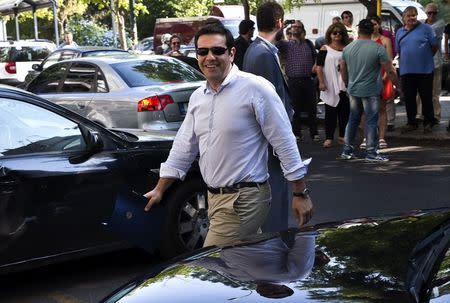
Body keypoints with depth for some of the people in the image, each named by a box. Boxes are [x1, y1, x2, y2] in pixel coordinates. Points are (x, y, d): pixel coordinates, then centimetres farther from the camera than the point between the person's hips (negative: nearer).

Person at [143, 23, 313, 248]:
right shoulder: (197, 97, 10)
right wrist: (159, 190, 20)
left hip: (244, 199, -7)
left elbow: (284, 143, -11)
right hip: (214, 196, 7)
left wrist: (300, 194, -11)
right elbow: (183, 148, 19)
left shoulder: (255, 89, -13)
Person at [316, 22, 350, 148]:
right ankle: (329, 138, 2)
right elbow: (319, 67, -2)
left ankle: (342, 136, 18)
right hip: (330, 86, -3)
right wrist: (321, 82, -12)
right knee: (330, 112, 0)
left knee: (345, 112, 7)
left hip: (344, 85, 3)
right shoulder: (325, 49, 2)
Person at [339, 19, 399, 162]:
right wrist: (398, 85, 1)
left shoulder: (347, 48, 2)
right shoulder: (378, 49, -13)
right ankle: (371, 153, 5)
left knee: (352, 120, 15)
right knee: (371, 121, 2)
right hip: (371, 91, -5)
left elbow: (343, 70, 12)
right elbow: (390, 71, -11)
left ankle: (347, 151, 19)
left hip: (353, 90, 5)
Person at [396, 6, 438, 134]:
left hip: (425, 70, -4)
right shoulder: (400, 32, 11)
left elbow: (434, 46, 1)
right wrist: (402, 64, 13)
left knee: (426, 98, 3)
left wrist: (426, 58, 7)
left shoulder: (425, 28, -2)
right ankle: (411, 123, 21)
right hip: (406, 71, 4)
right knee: (409, 99, 9)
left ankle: (428, 123, 14)